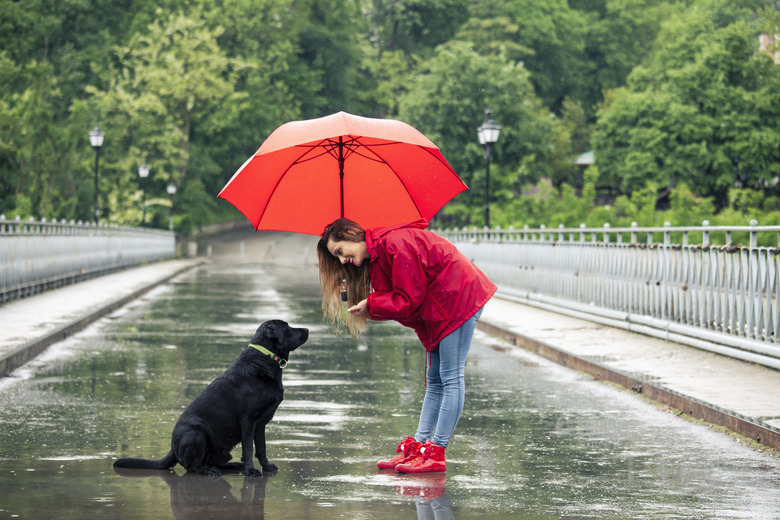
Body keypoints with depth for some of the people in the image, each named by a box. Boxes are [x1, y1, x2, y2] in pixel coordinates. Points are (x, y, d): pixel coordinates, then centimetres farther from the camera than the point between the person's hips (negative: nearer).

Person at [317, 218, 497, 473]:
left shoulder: (396, 243, -21)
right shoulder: (375, 258, 11)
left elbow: (408, 300, -21)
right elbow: (396, 300, 8)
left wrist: (370, 304, -14)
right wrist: (368, 306, -8)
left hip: (459, 298, -11)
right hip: (436, 311, 11)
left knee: (451, 378, -9)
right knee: (434, 381, 9)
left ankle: (436, 453, -10)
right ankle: (418, 446, 10)